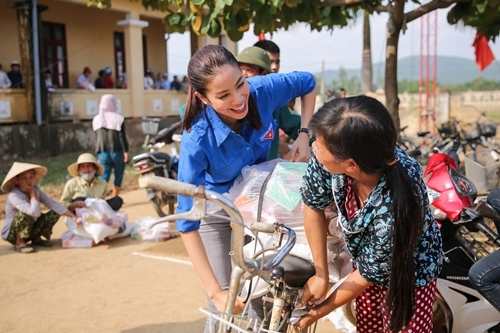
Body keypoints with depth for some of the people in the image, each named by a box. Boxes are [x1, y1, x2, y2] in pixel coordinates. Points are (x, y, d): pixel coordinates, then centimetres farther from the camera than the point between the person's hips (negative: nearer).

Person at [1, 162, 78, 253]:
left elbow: (53, 204, -9)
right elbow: (35, 212, -40)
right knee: (25, 214, -34)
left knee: (55, 213, -6)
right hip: (11, 234, -7)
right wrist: (32, 194, -26)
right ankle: (19, 243, -13)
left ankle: (36, 239, 8)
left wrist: (73, 216, -18)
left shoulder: (35, 189, -5)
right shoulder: (14, 196, -27)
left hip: (29, 230, 7)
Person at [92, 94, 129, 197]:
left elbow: (97, 138, 12)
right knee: (118, 176, 11)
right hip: (117, 151, -3)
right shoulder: (118, 119, -7)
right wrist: (125, 151, -8)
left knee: (104, 177, 1)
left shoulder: (96, 119, 6)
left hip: (103, 152, 3)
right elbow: (122, 137, -10)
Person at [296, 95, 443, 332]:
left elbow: (371, 273, -24)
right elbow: (313, 203, -13)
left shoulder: (393, 214, -43)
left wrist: (321, 311, -9)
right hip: (364, 254, 5)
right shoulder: (334, 157, -33)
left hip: (408, 271, -4)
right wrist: (321, 274, -9)